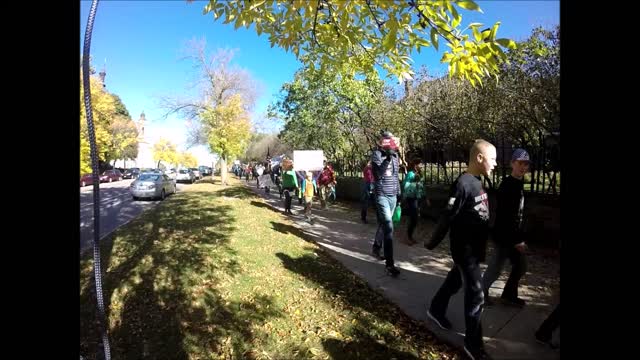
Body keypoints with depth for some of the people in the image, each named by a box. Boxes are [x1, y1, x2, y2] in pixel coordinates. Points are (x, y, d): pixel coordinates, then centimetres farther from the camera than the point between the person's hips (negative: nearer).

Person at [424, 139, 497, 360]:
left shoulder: (478, 182, 6)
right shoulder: (463, 183, -23)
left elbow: (481, 215, 12)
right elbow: (447, 217, -19)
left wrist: (482, 245, 17)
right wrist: (432, 244, -13)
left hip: (475, 247, 9)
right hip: (465, 249, -9)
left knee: (455, 280, 23)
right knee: (476, 295, 1)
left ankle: (436, 310, 44)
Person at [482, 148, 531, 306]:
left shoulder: (519, 184, 9)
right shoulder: (507, 185, -20)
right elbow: (504, 216, -24)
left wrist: (519, 238, 17)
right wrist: (516, 240, -22)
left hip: (513, 235, 9)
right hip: (504, 236, -9)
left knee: (521, 265, 17)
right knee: (496, 267, 4)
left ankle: (509, 294, 34)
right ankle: (481, 291, 23)